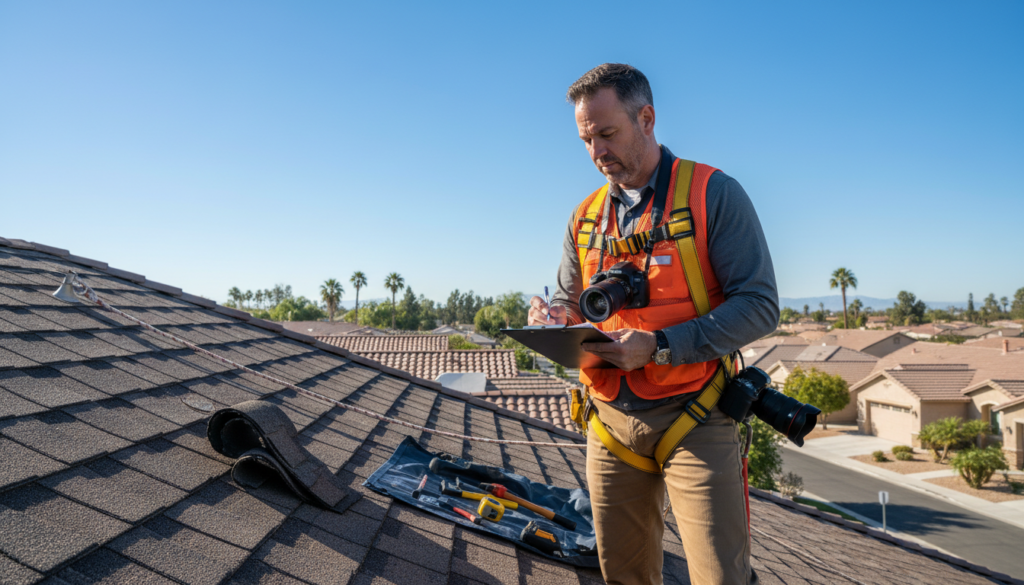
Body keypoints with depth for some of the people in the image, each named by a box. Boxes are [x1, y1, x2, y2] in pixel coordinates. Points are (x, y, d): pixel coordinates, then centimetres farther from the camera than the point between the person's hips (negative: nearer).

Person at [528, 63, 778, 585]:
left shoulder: (714, 194, -6)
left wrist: (660, 347, -22)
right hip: (610, 420, 5)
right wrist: (556, 316, -7)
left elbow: (759, 305, -12)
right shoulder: (586, 217, 11)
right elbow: (571, 301, 18)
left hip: (692, 419, -4)